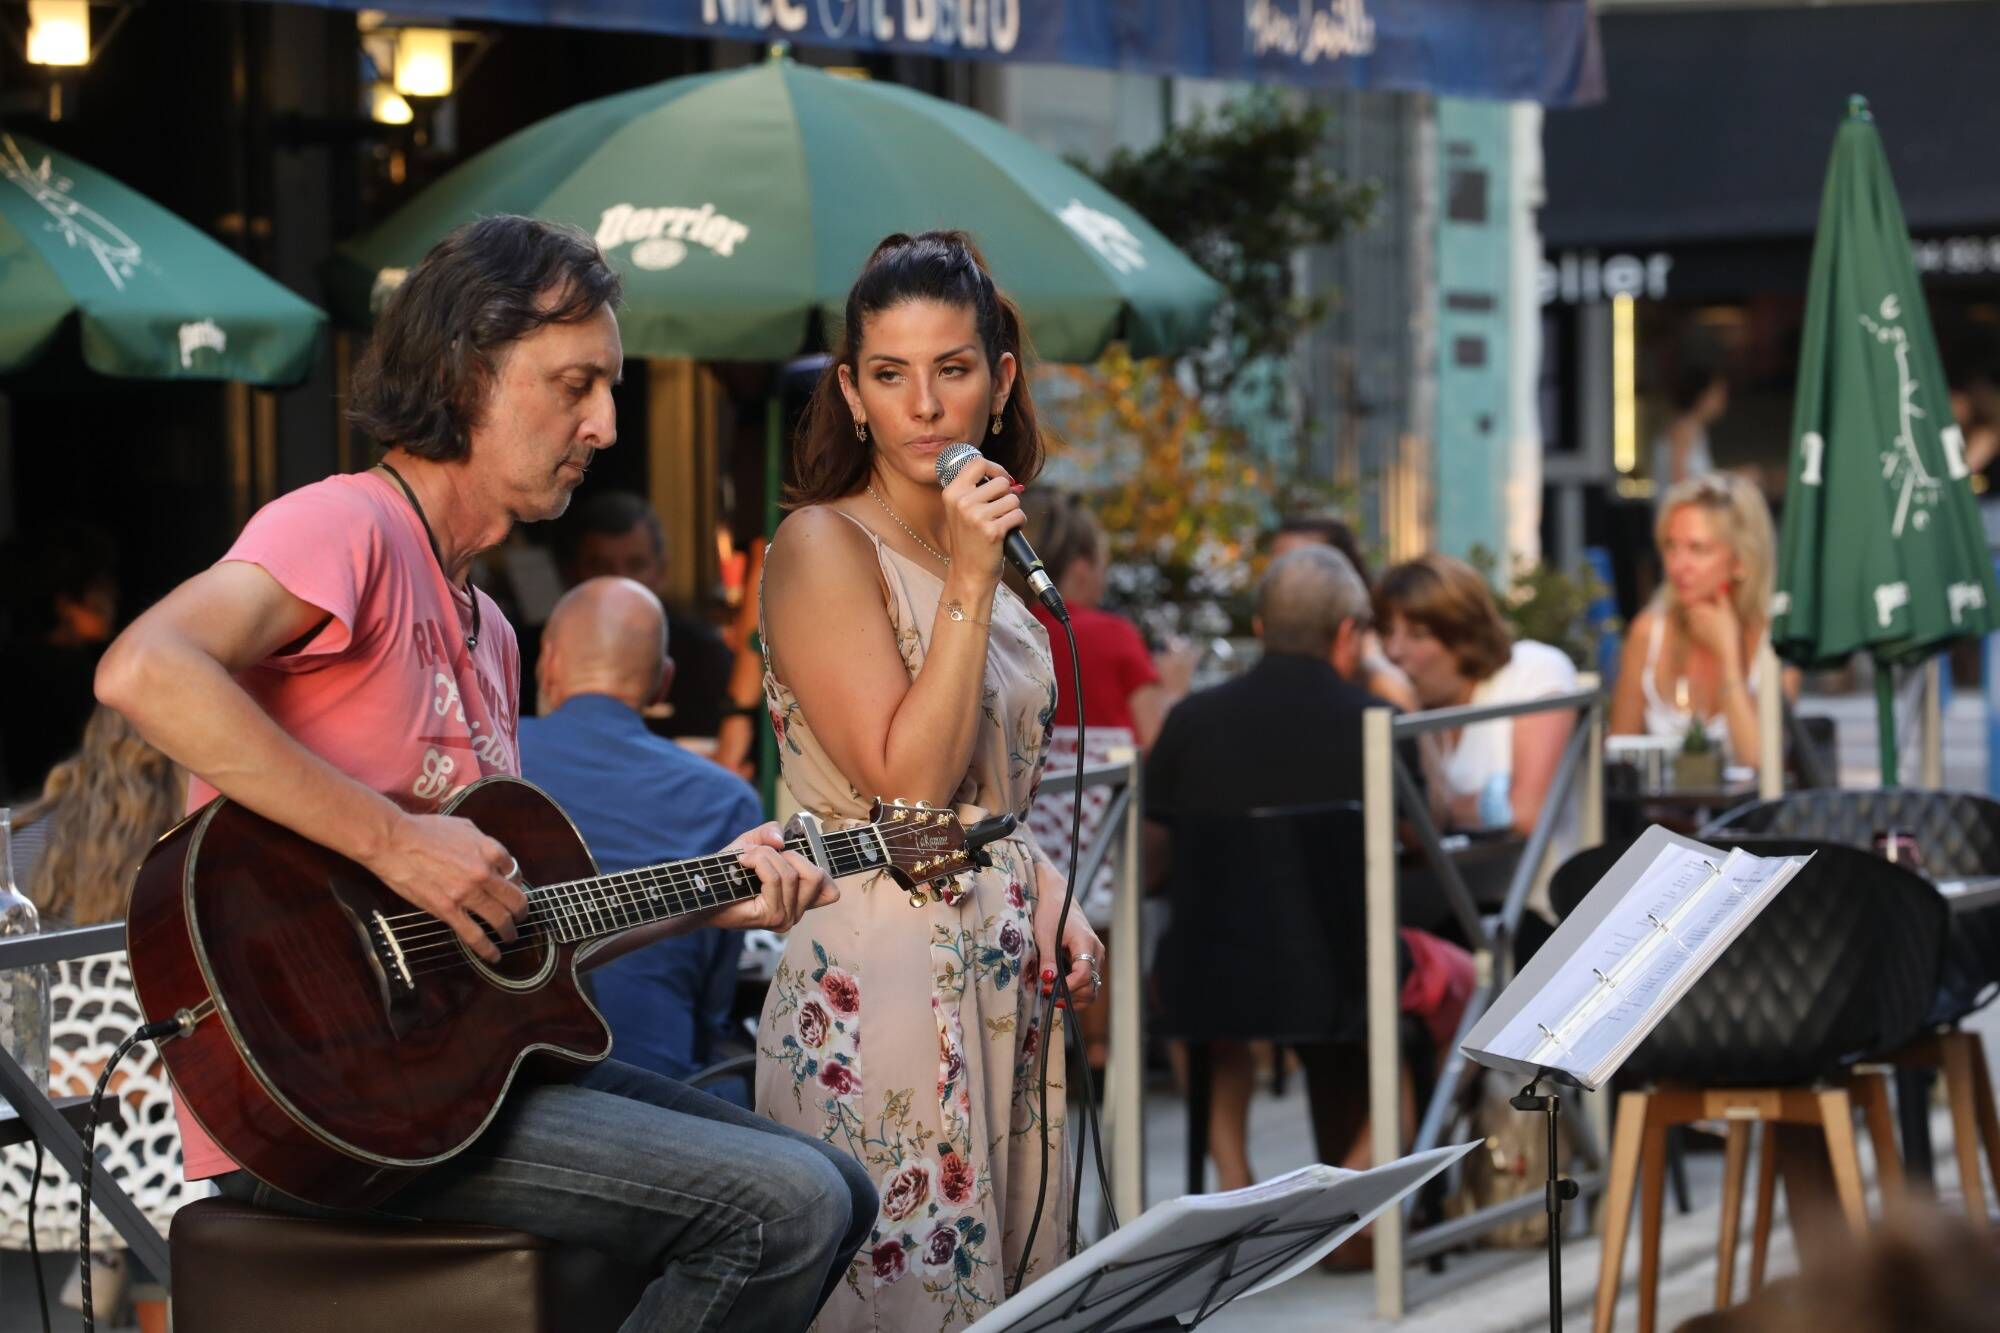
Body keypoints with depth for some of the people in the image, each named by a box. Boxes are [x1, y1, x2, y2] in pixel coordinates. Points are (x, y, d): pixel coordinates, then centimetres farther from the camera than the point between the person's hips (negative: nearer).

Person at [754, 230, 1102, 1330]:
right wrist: (969, 588, -17)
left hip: (1001, 982, 8)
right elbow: (905, 786, -17)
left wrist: (1049, 910, 8)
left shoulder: (973, 550, 14)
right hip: (882, 983, -8)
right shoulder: (821, 547, -9)